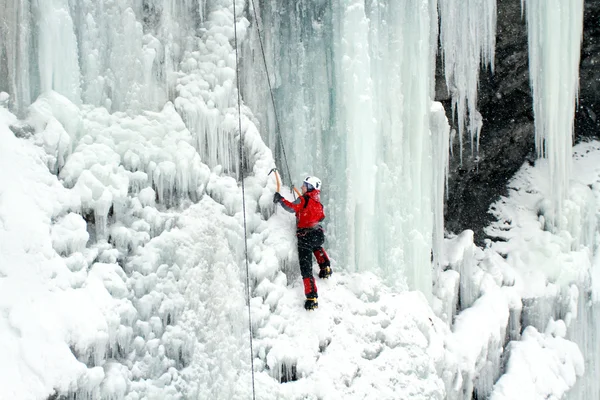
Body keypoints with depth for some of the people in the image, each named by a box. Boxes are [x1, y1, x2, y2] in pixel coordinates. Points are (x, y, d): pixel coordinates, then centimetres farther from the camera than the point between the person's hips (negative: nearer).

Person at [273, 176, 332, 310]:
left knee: (306, 268, -3)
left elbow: (292, 208, -21)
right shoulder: (318, 202, 11)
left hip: (305, 237, -6)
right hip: (319, 234, 7)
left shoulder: (304, 199, -8)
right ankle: (325, 267, 28)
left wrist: (280, 199, -9)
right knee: (316, 245, 44)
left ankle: (312, 298, -10)